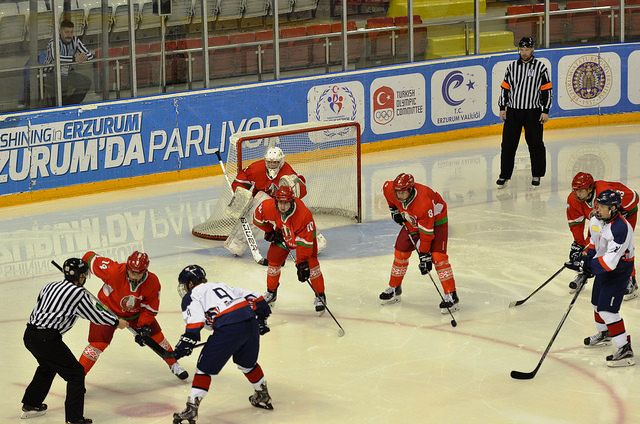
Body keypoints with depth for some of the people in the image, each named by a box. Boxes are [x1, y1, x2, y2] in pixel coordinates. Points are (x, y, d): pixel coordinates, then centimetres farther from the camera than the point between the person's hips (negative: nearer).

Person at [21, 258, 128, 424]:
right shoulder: (78, 293, -6)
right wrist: (116, 322, 15)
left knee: (47, 367, 34)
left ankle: (30, 405, 46)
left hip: (29, 335, 9)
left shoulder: (50, 286, 16)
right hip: (46, 340, -9)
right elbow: (95, 315, 1)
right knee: (75, 373, 0)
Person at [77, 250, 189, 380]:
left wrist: (144, 326, -23)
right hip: (108, 309, -3)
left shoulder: (153, 282, -23)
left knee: (156, 335, 5)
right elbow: (91, 257, -22)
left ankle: (173, 364, 29)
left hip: (135, 312, 3)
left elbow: (150, 309, -11)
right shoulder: (114, 271, -35)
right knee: (98, 344, -16)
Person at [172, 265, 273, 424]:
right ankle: (263, 397, 44)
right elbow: (256, 299, 26)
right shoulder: (221, 285, 32)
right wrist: (261, 320, 34)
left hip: (229, 329, -7)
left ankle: (192, 407, -3)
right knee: (247, 363, 31)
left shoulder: (191, 295, 13)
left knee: (205, 367, 3)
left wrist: (186, 342, -6)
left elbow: (196, 320, -8)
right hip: (251, 324, 7)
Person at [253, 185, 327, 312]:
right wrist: (269, 231, -6)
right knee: (273, 260, 1)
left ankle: (320, 296, 1)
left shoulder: (304, 214, -42)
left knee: (311, 263, -14)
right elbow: (258, 217, -6)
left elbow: (305, 242, -36)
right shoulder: (268, 207, -32)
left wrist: (302, 263, -36)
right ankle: (271, 292, 24)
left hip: (305, 235, -4)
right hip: (282, 236, 4)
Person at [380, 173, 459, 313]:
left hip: (436, 220, -6)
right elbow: (386, 187, 4)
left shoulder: (424, 203, -41)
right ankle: (394, 289, 22)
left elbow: (426, 232, -35)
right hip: (412, 222, 6)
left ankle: (451, 296, -19)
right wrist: (394, 209, 5)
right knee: (400, 252, 4)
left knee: (438, 256, -19)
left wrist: (424, 255, -31)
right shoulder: (390, 189, -25)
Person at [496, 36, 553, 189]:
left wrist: (545, 111, -5)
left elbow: (547, 90, 0)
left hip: (533, 112, -3)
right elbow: (505, 88, 13)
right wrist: (502, 108, 6)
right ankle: (504, 175, 12)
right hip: (513, 111, 3)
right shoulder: (512, 67, 8)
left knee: (535, 143, -1)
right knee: (508, 143, 2)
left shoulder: (540, 67, -1)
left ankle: (537, 175, 11)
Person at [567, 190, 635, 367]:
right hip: (603, 266, 9)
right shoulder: (595, 220, -4)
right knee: (597, 302, 23)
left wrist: (587, 265, -33)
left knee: (607, 308, -16)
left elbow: (610, 262, -35)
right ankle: (604, 334, 48)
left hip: (620, 268, -9)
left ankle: (625, 350, -14)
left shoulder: (621, 228, -32)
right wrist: (587, 257, 1)